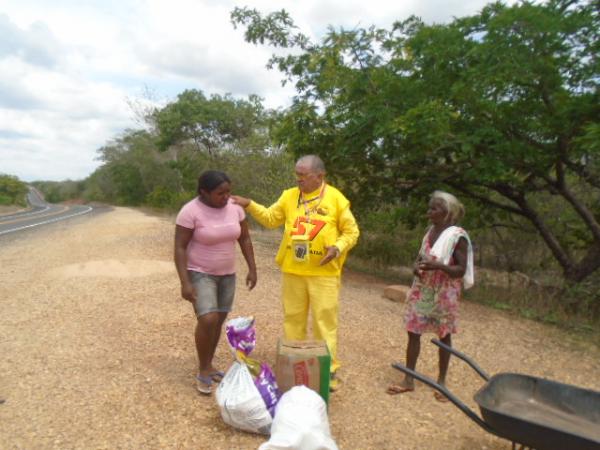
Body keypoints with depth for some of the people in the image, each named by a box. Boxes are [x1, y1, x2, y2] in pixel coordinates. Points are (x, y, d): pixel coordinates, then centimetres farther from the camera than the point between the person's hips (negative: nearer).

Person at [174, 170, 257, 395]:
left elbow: (244, 239, 3)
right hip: (200, 274, -5)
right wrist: (185, 282, -23)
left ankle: (208, 366, 28)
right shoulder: (190, 211, -20)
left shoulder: (235, 208, -5)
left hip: (227, 273, 6)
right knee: (207, 321, -17)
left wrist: (252, 269, 0)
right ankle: (202, 370, 5)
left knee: (219, 321, 10)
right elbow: (179, 248, -18)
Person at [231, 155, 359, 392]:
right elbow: (271, 219, 12)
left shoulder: (336, 199, -5)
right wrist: (249, 205, 1)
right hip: (292, 270, 4)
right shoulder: (289, 196, 4)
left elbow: (351, 231, -1)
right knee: (293, 318, 14)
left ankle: (328, 368, 18)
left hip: (324, 273, -3)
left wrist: (338, 248, -17)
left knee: (324, 320, 4)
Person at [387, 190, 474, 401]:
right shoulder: (430, 231, 6)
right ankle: (408, 379, 16)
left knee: (444, 336, 9)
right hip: (422, 291, 6)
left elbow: (461, 270, -14)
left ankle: (441, 381, 25)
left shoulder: (457, 236, -13)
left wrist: (438, 265, -29)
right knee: (413, 332, 5)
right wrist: (416, 266, -6)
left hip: (444, 294, -6)